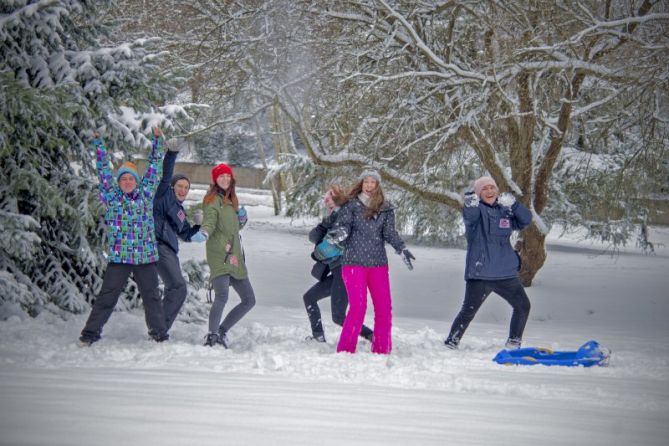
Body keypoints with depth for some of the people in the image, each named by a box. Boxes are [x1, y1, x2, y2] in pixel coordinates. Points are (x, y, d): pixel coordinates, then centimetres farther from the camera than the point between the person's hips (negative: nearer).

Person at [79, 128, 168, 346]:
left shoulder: (146, 194, 8)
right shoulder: (112, 196, 5)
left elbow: (154, 168, 13)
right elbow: (103, 169, 6)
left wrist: (157, 141, 13)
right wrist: (98, 144, 5)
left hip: (146, 256, 2)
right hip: (118, 257, -2)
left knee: (152, 296, 10)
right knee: (107, 297, -2)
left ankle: (159, 333, 19)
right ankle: (90, 333, 2)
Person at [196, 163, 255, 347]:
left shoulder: (231, 200, 20)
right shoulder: (213, 200, -3)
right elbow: (209, 222, -18)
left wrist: (241, 218, 9)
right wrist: (203, 233, -40)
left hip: (235, 258, 9)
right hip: (218, 256, -9)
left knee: (249, 300, 10)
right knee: (222, 296, -26)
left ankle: (222, 331, 17)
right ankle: (212, 336, -19)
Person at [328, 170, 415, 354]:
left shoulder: (386, 209, 8)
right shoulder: (351, 206, 1)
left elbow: (390, 232, 3)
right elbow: (343, 226, -8)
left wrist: (402, 249, -14)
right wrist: (337, 234, -31)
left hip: (378, 264, 4)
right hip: (354, 263, -4)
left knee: (384, 308, 1)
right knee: (358, 307, -13)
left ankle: (382, 351, 12)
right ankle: (345, 351, -5)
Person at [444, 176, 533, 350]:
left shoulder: (504, 211, 13)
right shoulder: (477, 210, -4)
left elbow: (526, 220, 2)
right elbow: (469, 216, -26)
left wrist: (513, 204, -14)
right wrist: (470, 204, -47)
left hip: (506, 274, 6)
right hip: (480, 274, -6)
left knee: (523, 307, 11)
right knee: (468, 312, -9)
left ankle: (514, 343, 24)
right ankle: (451, 343, 3)